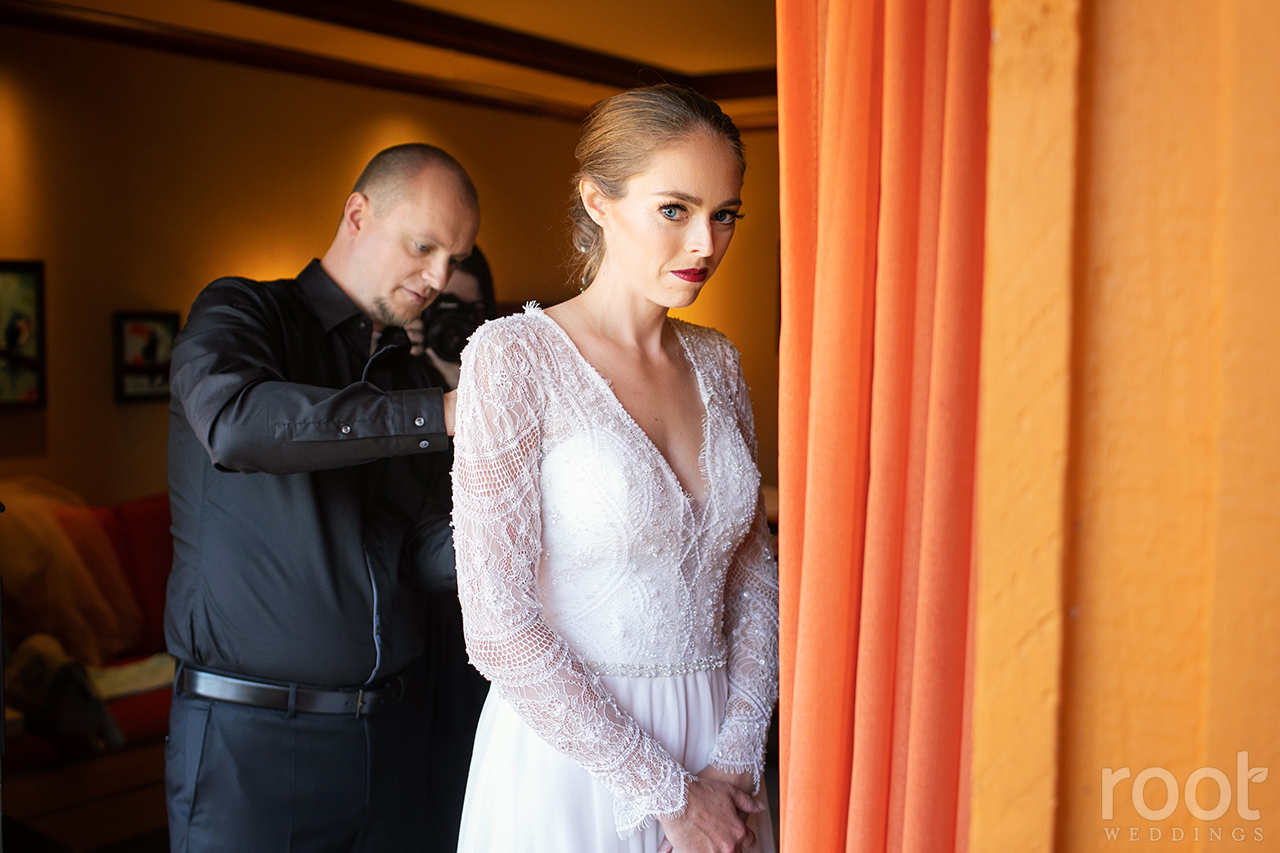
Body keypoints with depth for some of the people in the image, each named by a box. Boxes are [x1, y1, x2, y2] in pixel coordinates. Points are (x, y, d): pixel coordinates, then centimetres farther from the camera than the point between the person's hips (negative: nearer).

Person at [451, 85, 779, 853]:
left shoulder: (717, 361, 4)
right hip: (571, 754, -5)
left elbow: (754, 572, 5)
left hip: (713, 754, 5)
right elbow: (499, 624, -18)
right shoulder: (515, 356, -13)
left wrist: (737, 760, -6)